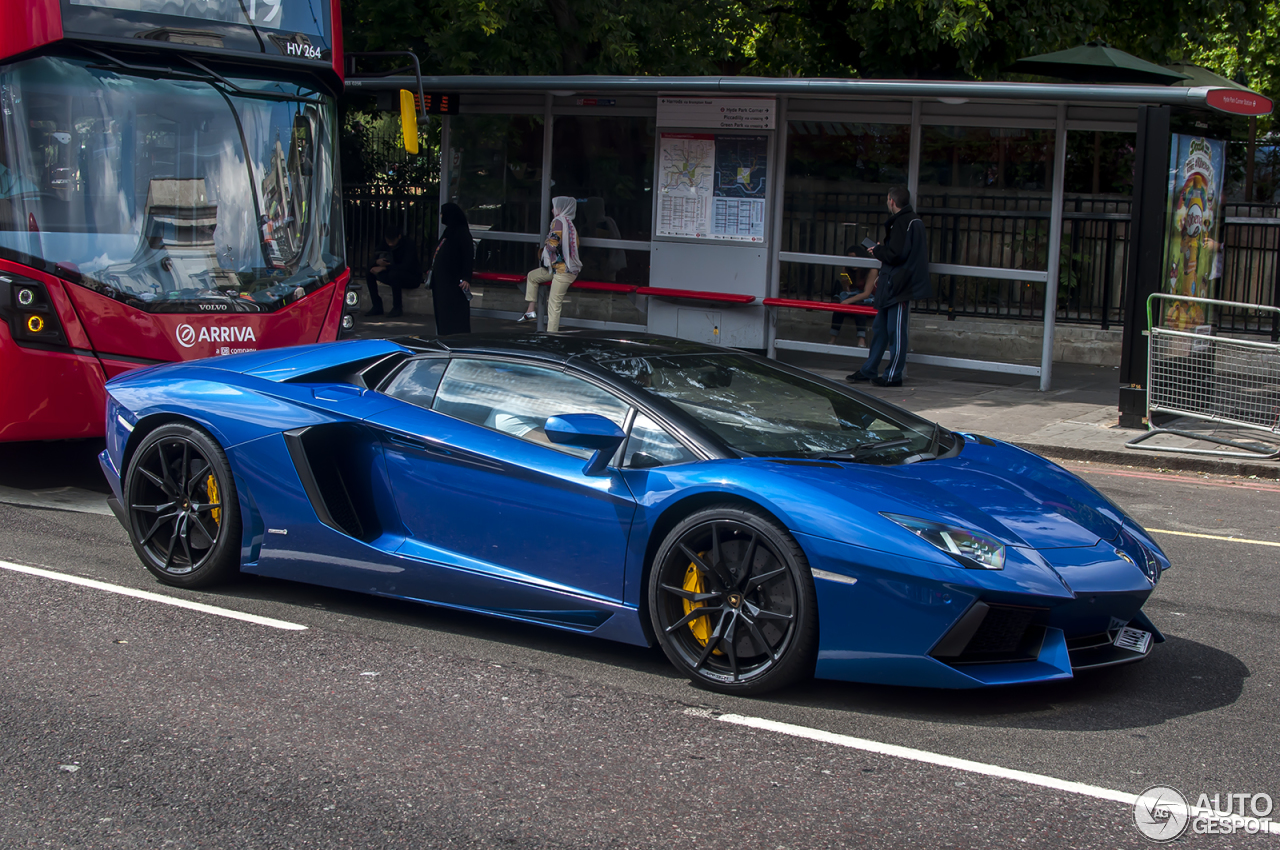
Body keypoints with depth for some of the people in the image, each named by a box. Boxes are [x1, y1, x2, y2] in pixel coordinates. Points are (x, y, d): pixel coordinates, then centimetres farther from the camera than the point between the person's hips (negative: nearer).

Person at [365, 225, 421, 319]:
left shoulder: (408, 245, -19)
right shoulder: (386, 244, 0)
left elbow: (406, 266, -31)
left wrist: (384, 268, -31)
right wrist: (378, 262, -22)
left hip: (413, 278, -7)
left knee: (394, 274, -37)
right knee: (369, 272, -8)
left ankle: (397, 308, -23)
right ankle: (377, 307, -8)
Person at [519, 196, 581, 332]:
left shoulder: (559, 221, -11)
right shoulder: (569, 223, 17)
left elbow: (553, 245, -19)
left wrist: (545, 244, 2)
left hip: (563, 270, -10)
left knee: (554, 303, -10)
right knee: (532, 276, 22)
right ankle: (531, 311, 20)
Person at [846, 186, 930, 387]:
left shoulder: (903, 222, -15)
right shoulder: (911, 220, 16)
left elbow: (895, 255, -22)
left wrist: (878, 250, -3)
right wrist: (883, 278, 20)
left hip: (900, 287, -10)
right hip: (892, 287, 10)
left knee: (896, 331, -4)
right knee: (880, 328, 14)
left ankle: (893, 375, 2)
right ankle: (868, 370, 21)